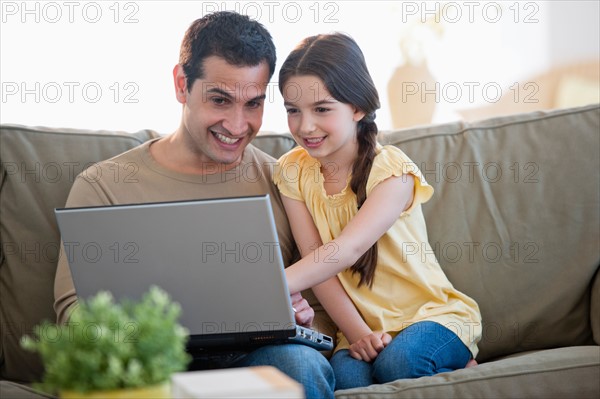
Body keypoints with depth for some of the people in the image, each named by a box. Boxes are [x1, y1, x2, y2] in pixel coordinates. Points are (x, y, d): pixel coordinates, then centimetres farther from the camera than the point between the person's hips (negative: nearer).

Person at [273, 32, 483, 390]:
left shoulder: (391, 169, -14)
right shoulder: (293, 172, 0)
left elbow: (348, 249, -29)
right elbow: (316, 259, -5)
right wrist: (358, 333, -19)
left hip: (434, 314, -2)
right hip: (362, 324, 2)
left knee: (397, 361, -33)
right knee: (346, 376, -31)